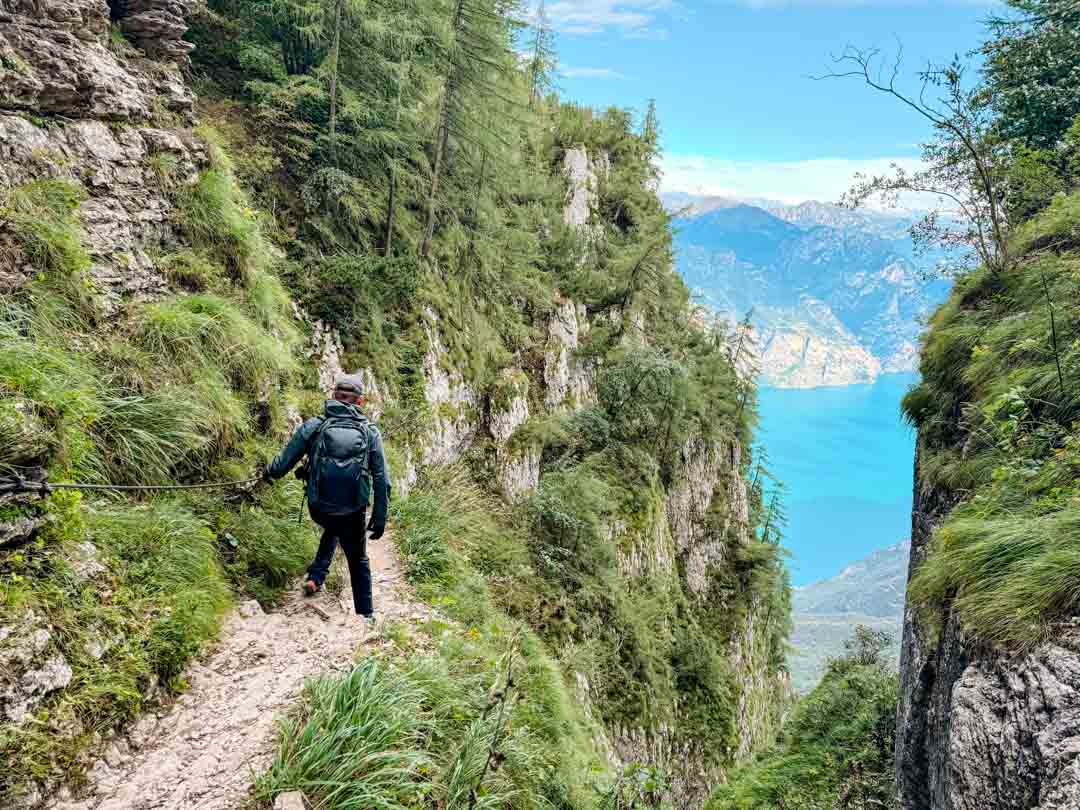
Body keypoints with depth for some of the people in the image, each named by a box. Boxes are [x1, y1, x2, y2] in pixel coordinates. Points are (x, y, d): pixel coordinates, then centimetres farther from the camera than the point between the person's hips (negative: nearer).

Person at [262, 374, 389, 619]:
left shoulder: (313, 426, -5)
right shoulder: (370, 432, -4)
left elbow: (283, 463, 0)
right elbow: (382, 481, -4)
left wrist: (268, 473, 22)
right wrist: (379, 518, 3)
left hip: (319, 509, 1)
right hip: (354, 513, -1)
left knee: (333, 528, 37)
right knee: (358, 562, 22)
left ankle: (316, 577, 24)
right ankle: (366, 615, 25)